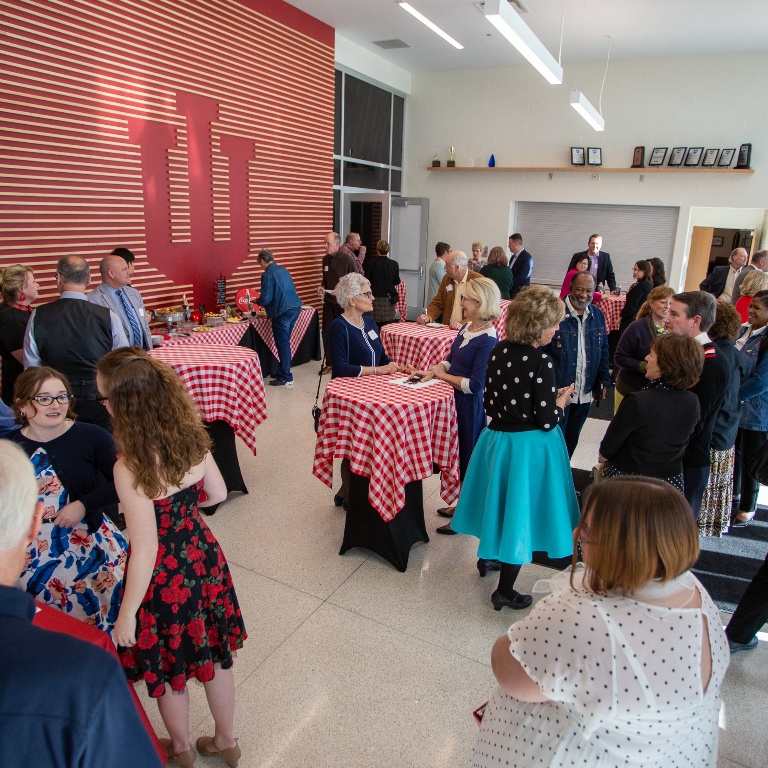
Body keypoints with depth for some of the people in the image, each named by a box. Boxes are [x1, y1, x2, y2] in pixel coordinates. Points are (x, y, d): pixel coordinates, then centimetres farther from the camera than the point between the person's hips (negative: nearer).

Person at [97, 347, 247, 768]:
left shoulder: (130, 467, -30)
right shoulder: (191, 436, -12)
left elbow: (146, 551, -24)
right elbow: (218, 493, 3)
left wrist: (126, 616, -11)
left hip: (164, 576, -5)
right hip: (203, 557, 6)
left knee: (168, 667, 24)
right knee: (213, 655, 26)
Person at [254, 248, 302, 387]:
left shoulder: (268, 274, -10)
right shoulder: (283, 270, 15)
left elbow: (266, 298, -14)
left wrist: (257, 301, 9)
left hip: (283, 312, -8)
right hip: (295, 307, 8)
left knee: (282, 344, -1)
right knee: (284, 342, 17)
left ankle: (286, 378, 3)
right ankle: (282, 371, 25)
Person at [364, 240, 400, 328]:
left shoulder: (371, 263, -5)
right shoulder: (394, 264, -2)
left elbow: (366, 281, -3)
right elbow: (397, 282, 4)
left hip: (375, 297, 0)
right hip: (389, 297, 1)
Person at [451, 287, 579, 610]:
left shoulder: (499, 351, -3)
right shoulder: (540, 361, -22)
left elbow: (488, 404, 3)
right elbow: (546, 421, -20)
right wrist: (562, 399, -1)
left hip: (496, 438, 6)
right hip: (529, 446, -6)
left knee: (500, 501, 26)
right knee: (521, 510, 8)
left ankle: (488, 555, 49)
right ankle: (505, 591, 22)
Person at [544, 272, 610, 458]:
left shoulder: (597, 315, 6)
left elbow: (603, 352, 14)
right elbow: (540, 350, -13)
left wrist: (604, 380, 9)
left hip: (584, 394, 6)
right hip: (558, 392, -6)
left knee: (571, 439, 19)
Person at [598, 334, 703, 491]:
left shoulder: (637, 402, -25)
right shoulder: (692, 403, -8)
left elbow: (607, 449, -15)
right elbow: (681, 445, 7)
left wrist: (603, 459, 6)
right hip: (672, 484, 6)